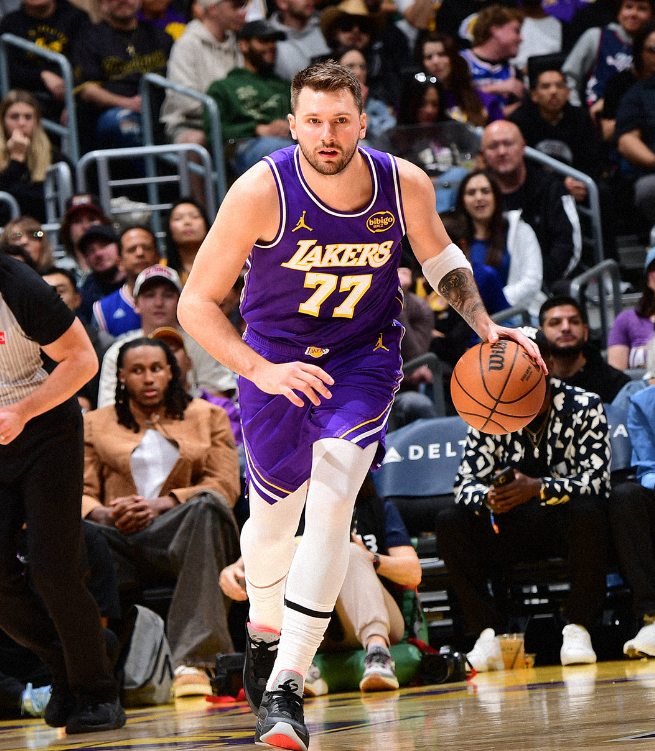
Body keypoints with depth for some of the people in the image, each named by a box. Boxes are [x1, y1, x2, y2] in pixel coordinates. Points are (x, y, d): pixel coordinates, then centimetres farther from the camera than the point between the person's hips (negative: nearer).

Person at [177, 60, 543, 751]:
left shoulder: (404, 185, -17)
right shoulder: (262, 191, -25)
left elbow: (438, 254, 8)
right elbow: (196, 304, -20)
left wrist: (485, 325, -6)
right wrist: (259, 372, -31)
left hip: (363, 358, 0)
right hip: (273, 358, 0)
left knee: (330, 505, -19)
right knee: (274, 515, 13)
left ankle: (285, 688, -20)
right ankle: (264, 629, 47)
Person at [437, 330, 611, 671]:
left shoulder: (584, 408, -7)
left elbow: (597, 482, -17)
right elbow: (465, 483, -6)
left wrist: (539, 488, -34)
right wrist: (488, 498, -31)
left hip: (565, 522, -3)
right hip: (510, 527, 3)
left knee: (588, 513, -37)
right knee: (449, 522, -23)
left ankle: (577, 629, -29)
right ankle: (488, 632, -25)